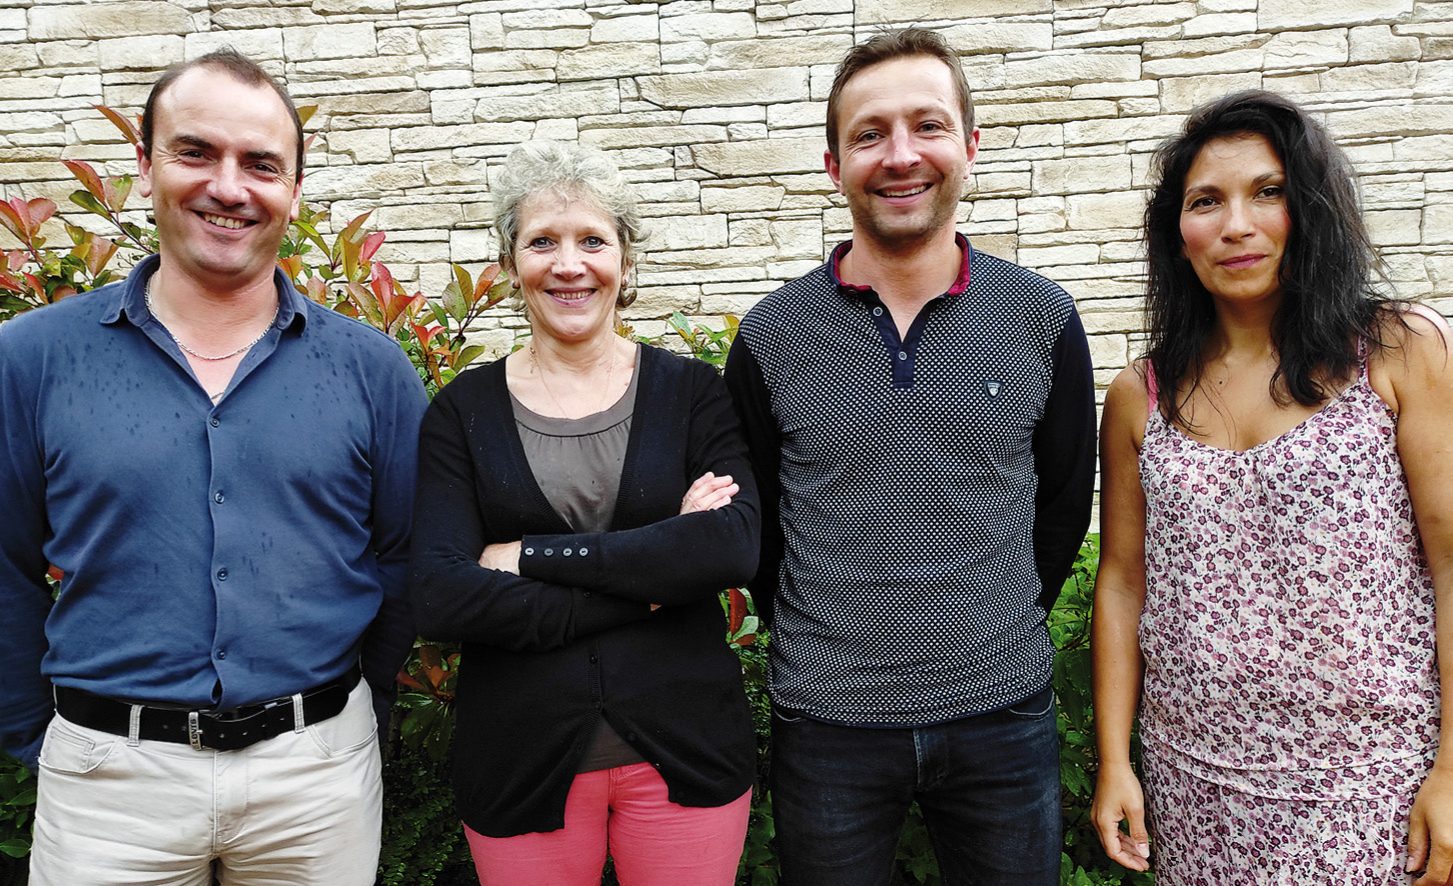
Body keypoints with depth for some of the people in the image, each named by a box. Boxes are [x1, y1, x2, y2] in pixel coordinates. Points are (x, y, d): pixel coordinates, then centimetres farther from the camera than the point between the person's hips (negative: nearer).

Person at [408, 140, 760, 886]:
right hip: (519, 761, 0)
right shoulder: (464, 411, -1)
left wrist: (528, 556, -16)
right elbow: (440, 598, -12)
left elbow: (734, 546, -15)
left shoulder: (692, 392, -1)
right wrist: (650, 578, -16)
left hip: (686, 747, 0)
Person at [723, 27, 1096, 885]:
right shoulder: (771, 337, -6)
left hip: (1004, 711, 1)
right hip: (826, 719, 0)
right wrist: (819, 644, 6)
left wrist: (999, 629, 8)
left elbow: (1063, 503, 7)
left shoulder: (1043, 320, -3)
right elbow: (751, 521, 4)